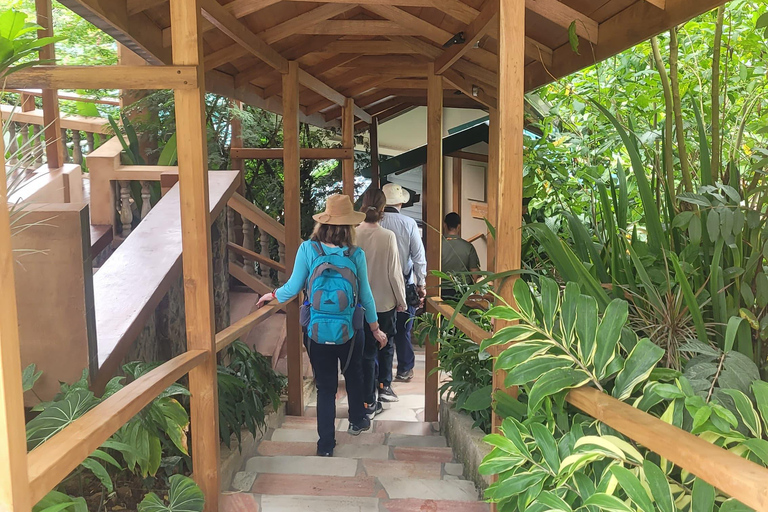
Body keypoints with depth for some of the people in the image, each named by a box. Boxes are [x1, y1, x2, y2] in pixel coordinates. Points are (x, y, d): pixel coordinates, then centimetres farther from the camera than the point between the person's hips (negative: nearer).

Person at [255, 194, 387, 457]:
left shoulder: (308, 249, -9)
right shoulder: (356, 255, -7)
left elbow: (293, 287, -7)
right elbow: (365, 295, -1)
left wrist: (272, 295, 14)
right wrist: (376, 329, 11)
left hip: (317, 332, 0)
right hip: (349, 332, 0)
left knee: (325, 386, 12)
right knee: (354, 376, 26)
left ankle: (326, 445, 18)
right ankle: (357, 420, 44)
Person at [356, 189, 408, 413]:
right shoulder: (388, 236, -16)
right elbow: (394, 272, -11)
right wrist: (401, 299, 2)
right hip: (385, 301, -2)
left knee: (367, 351, 11)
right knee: (386, 345, 23)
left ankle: (369, 402, 16)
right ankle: (384, 386, 28)